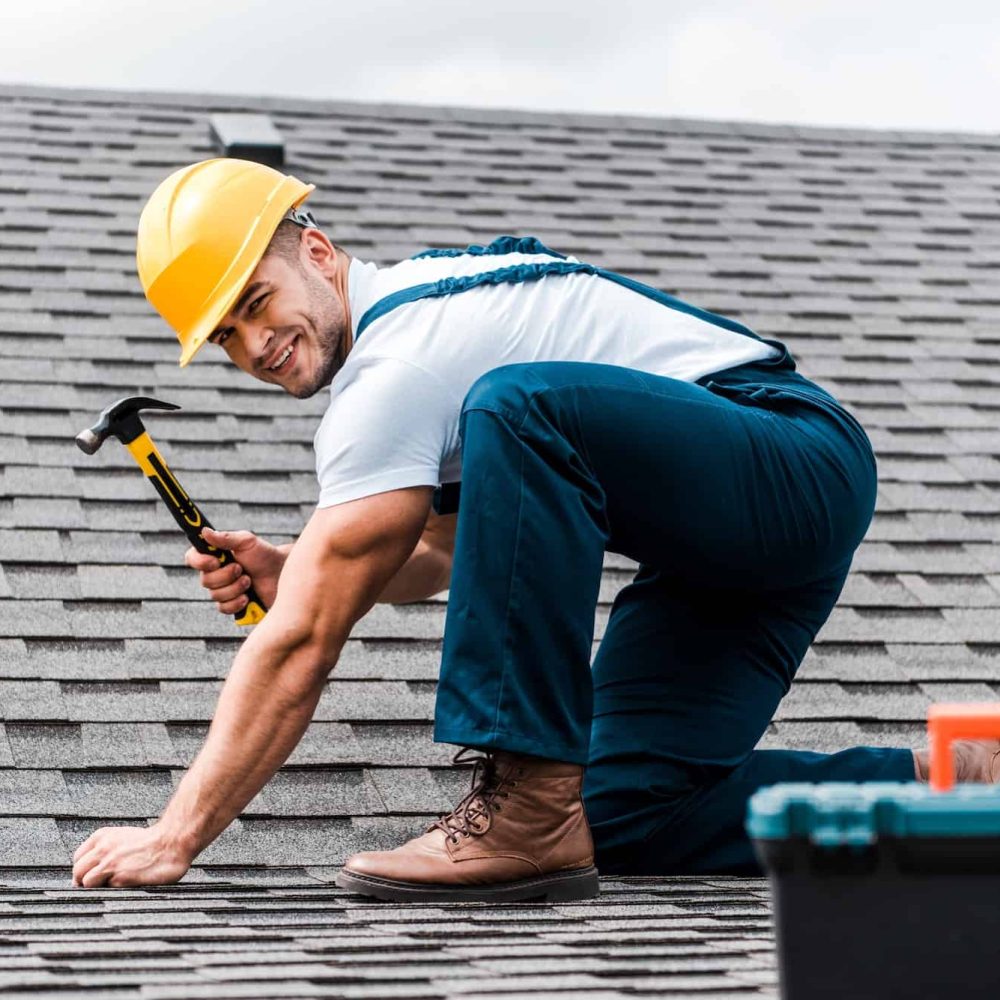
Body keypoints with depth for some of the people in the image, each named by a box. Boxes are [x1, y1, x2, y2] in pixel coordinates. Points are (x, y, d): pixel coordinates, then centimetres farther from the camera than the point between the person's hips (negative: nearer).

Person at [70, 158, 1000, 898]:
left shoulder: (396, 366, -17)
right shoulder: (413, 300, 14)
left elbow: (301, 642, -19)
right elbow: (450, 542, 29)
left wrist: (172, 839, -14)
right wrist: (293, 573, 10)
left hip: (802, 470, -10)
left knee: (515, 410, -33)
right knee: (629, 816, -1)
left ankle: (529, 811, -31)